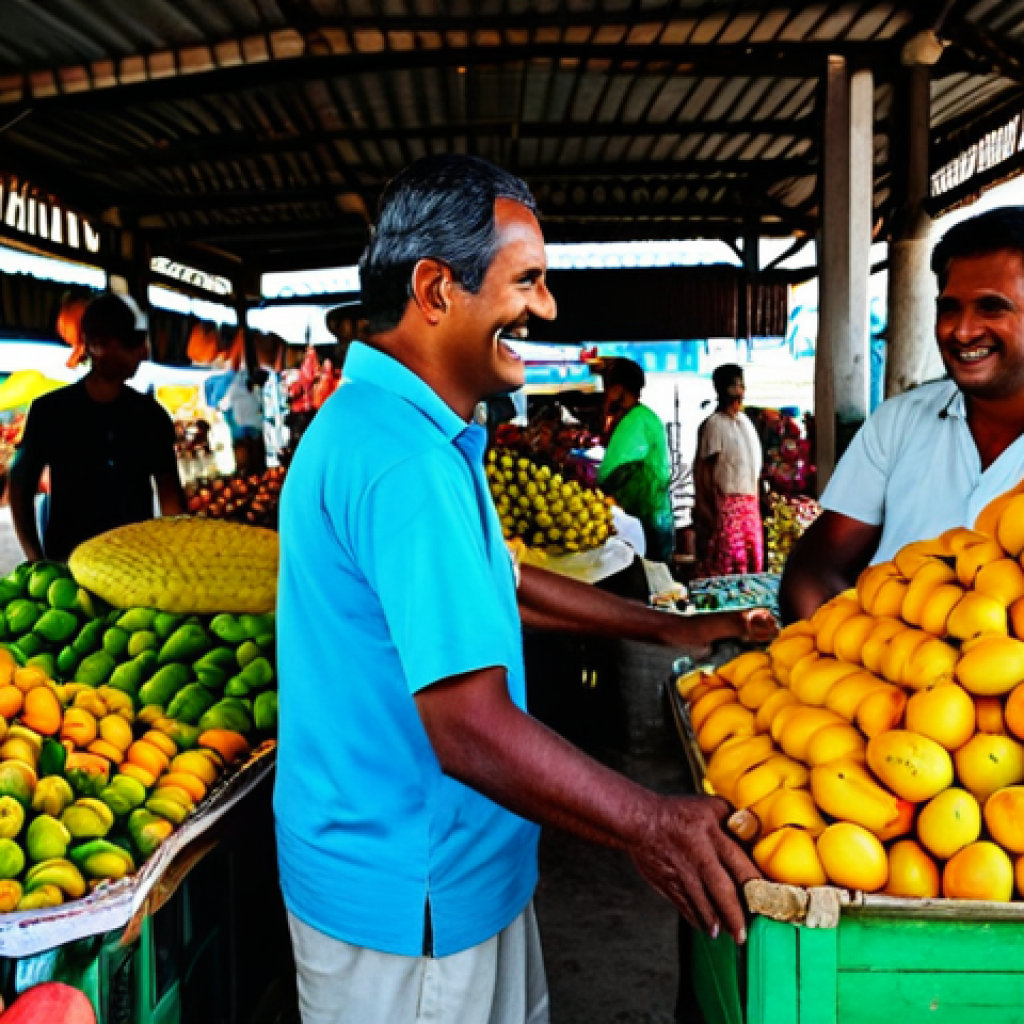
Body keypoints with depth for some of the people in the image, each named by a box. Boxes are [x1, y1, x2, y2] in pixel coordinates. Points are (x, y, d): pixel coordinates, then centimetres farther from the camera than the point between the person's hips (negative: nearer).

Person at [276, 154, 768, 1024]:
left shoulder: (388, 423, 7)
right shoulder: (404, 460, -29)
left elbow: (493, 584, 16)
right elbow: (471, 730, -33)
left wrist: (663, 627, 16)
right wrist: (649, 825, -24)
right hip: (409, 900, -10)